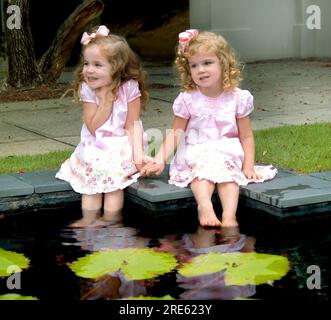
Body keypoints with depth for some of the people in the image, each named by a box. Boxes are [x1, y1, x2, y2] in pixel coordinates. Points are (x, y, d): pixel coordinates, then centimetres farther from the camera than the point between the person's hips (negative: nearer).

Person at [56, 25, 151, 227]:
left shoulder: (129, 88, -12)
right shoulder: (87, 91, -7)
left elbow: (133, 124, -10)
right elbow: (94, 128, -12)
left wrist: (138, 153, -23)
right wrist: (106, 101, -21)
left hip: (123, 145, -2)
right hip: (96, 148, 2)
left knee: (113, 176, -21)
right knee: (91, 178, -16)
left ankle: (110, 220, -13)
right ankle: (89, 220, -12)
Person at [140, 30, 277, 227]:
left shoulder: (237, 98, 1)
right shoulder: (187, 99, 2)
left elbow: (246, 137, 5)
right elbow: (176, 132, 2)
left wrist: (248, 166, -5)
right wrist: (159, 161, -9)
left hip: (228, 153, 0)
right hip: (196, 153, 0)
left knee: (228, 169, -31)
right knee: (203, 168, -32)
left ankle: (229, 216, -46)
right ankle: (205, 208, -51)